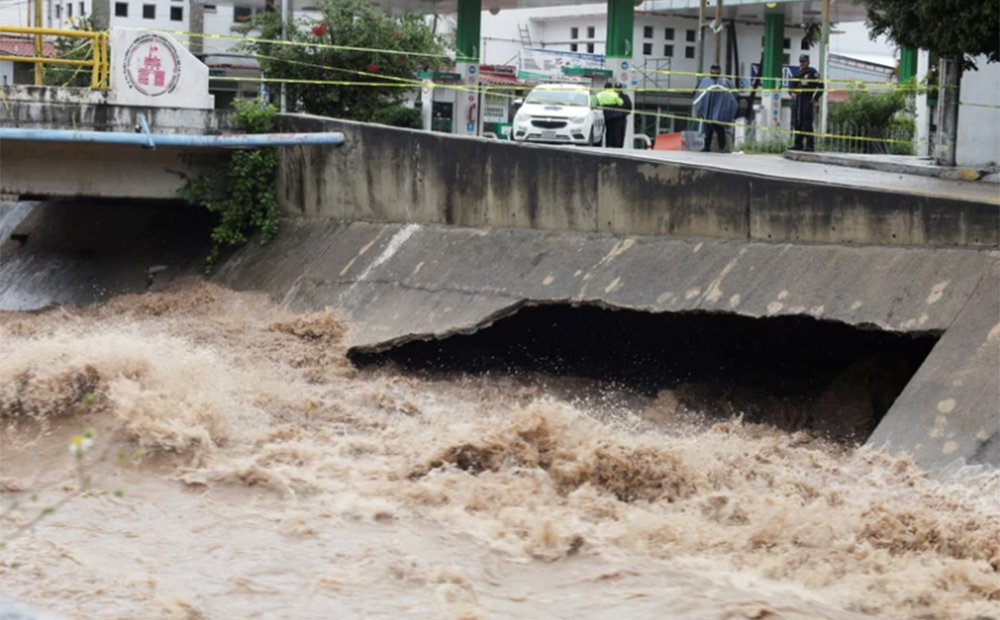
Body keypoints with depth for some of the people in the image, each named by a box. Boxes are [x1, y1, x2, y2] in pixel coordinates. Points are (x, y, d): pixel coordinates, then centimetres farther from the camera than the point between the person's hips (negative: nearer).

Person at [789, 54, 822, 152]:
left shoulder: (812, 72, -2)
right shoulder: (797, 73, 17)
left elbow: (820, 86, -5)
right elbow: (793, 85, 26)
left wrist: (815, 98, -9)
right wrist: (793, 92, 5)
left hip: (807, 101, -7)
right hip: (797, 100, 7)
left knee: (807, 123, -11)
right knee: (796, 123, 6)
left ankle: (810, 145, -11)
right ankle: (798, 144, 13)